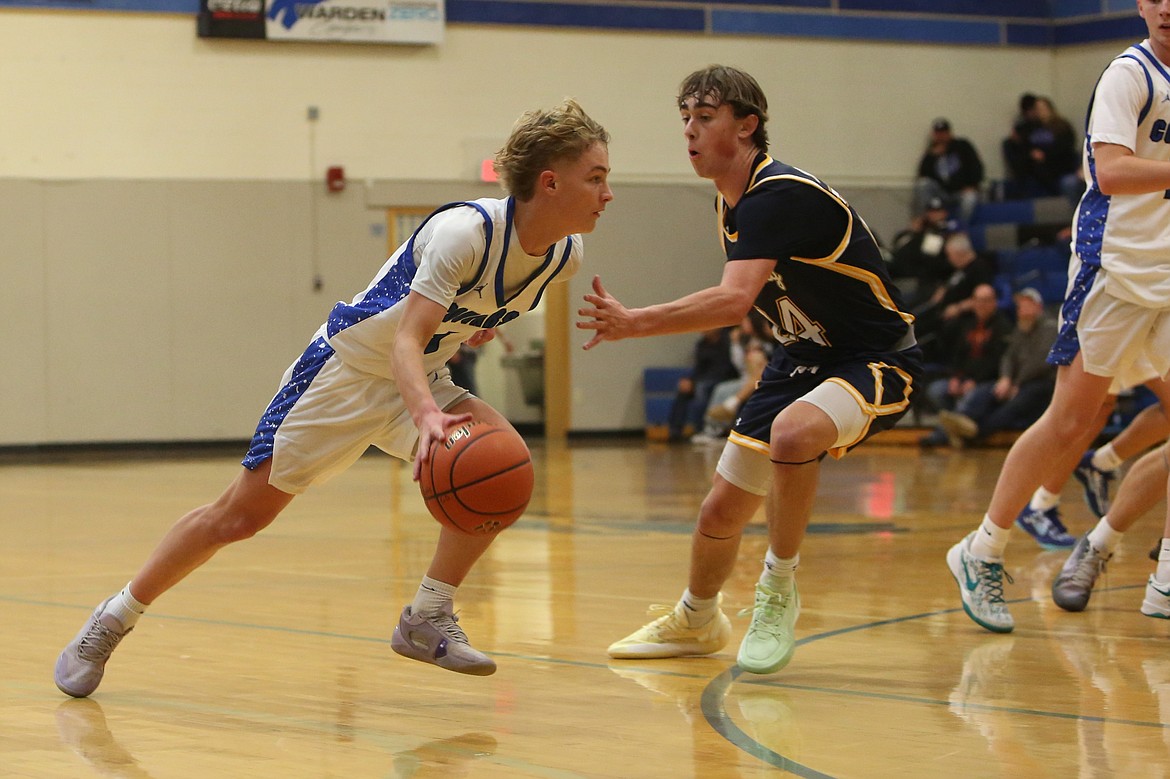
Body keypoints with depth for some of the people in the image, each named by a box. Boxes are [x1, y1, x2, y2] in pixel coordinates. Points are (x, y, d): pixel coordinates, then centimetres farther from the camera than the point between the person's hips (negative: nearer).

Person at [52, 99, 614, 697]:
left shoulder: (565, 255, -10)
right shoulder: (465, 232, -32)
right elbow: (406, 340, -41)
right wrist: (426, 415, -56)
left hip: (418, 380, 6)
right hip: (347, 369, -6)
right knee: (241, 513, -2)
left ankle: (428, 619, -10)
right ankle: (112, 620, 15)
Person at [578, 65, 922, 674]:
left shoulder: (781, 195, -26)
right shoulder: (731, 203, 4)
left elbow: (732, 302, -38)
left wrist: (633, 324, -37)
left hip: (877, 360, -9)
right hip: (803, 358, 9)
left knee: (793, 433, -39)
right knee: (720, 511, 9)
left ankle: (778, 591, -18)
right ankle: (695, 621, 38)